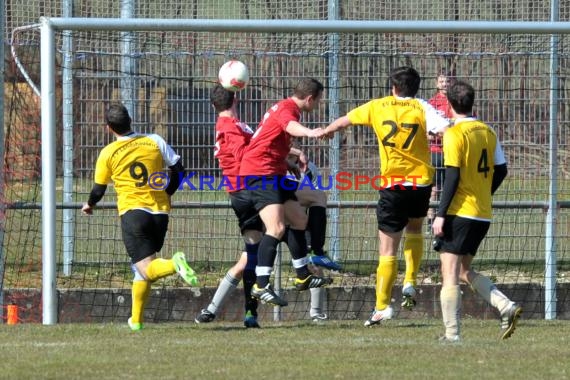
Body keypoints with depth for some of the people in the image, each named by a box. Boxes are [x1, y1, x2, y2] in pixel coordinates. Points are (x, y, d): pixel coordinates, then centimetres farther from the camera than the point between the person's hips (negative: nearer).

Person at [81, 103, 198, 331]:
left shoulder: (108, 153, -1)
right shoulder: (155, 142, 5)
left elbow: (99, 189, 6)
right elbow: (178, 170, 7)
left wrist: (89, 205, 28)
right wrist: (167, 194, 25)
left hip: (132, 212, -4)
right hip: (160, 212, 4)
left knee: (145, 269, -12)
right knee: (142, 270, 19)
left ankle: (174, 264, -43)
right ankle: (136, 320, 19)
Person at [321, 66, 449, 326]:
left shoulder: (378, 107, 5)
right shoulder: (421, 108, 0)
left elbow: (344, 121, 21)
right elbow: (446, 130, -18)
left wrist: (325, 131, 40)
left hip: (393, 184, -1)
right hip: (422, 181, 1)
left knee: (387, 249, 2)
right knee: (414, 228, 29)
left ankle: (382, 306, -4)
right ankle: (410, 283, 14)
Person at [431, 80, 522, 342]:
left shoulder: (454, 134, -10)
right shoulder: (488, 132, 10)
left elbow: (452, 176, -16)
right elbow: (501, 170, 13)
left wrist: (441, 215, -14)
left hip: (459, 213, -7)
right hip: (483, 215, 7)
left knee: (450, 274, -4)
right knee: (465, 271, 18)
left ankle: (452, 335, -9)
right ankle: (506, 307, 2)